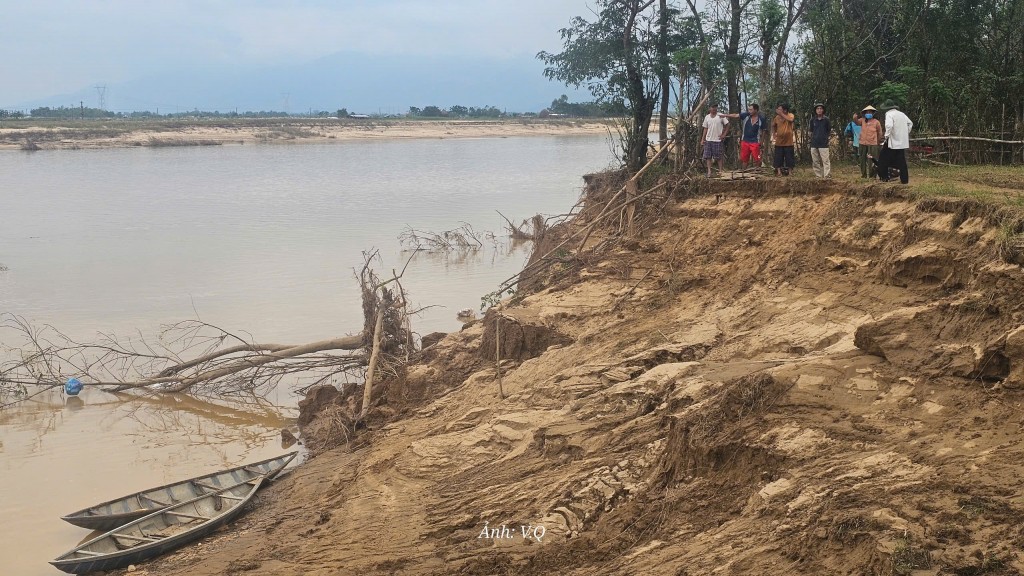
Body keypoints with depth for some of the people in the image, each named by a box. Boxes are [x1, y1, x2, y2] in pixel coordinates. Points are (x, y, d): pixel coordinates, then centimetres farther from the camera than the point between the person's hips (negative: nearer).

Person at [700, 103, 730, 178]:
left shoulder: (721, 116, -2)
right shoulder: (707, 117, 9)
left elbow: (727, 125, 0)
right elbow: (705, 129, 12)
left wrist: (724, 135, -6)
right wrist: (702, 139, 6)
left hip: (718, 140, -4)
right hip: (708, 140, 4)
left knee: (719, 156, 1)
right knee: (708, 156, 1)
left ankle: (721, 170, 9)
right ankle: (709, 171, 5)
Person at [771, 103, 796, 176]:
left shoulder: (790, 115, -6)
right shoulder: (777, 117, 1)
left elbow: (790, 119, -31)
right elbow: (773, 126, 20)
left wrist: (781, 114, -30)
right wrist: (774, 134, 9)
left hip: (788, 142, -2)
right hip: (779, 142, 2)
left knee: (789, 158, 3)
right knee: (778, 158, 1)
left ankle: (789, 172, 12)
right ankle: (778, 172, 6)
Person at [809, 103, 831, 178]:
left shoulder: (826, 120, -1)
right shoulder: (813, 120, 7)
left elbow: (829, 132, 8)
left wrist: (825, 137, 1)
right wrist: (812, 138, 8)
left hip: (823, 144, -4)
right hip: (814, 144, 4)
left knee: (825, 161, -10)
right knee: (815, 162, 7)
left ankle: (827, 176, -11)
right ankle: (818, 176, 14)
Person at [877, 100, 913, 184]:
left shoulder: (889, 114, -10)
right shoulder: (901, 114, 14)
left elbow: (889, 126, -26)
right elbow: (910, 123, 23)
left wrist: (887, 136, -15)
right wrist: (906, 133, 21)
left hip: (893, 142, -7)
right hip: (903, 142, 7)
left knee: (883, 159, 6)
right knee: (902, 161, 9)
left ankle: (884, 177, 5)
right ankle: (904, 179, 7)